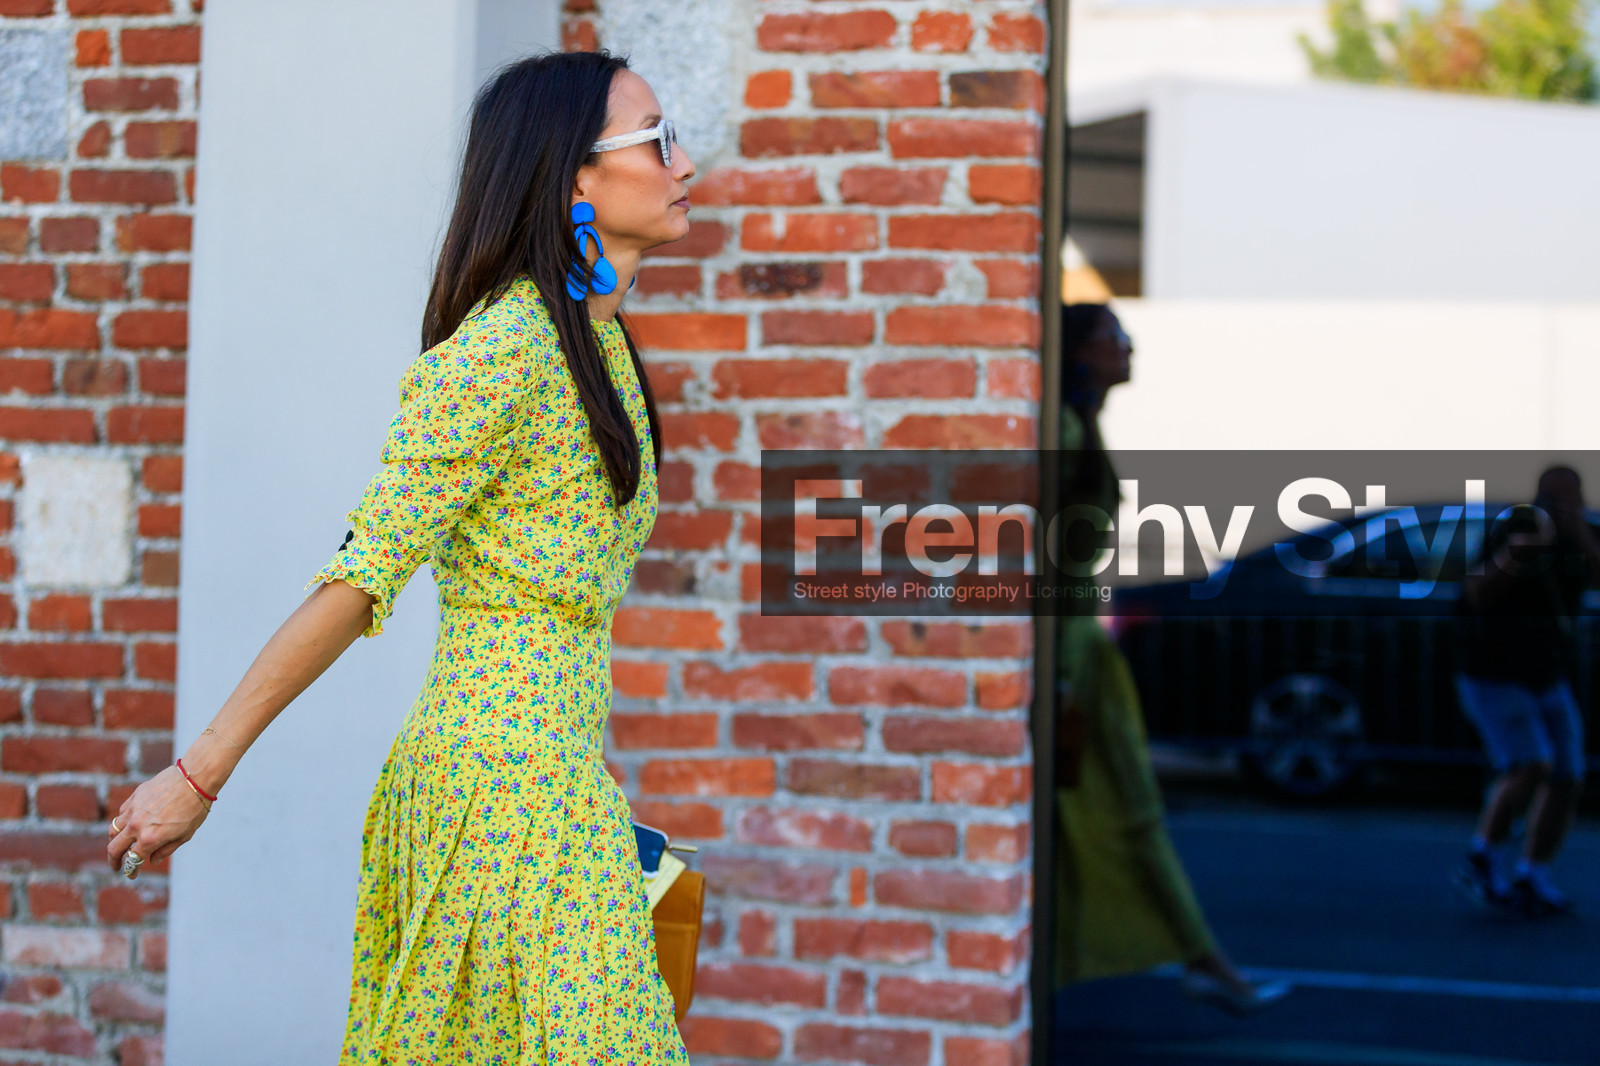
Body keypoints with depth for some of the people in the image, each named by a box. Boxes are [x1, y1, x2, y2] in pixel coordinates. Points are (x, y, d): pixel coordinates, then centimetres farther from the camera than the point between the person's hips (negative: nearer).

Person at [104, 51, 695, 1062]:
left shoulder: (601, 343, 13)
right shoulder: (501, 351, -15)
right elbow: (360, 580, -16)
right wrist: (199, 774, -13)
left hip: (556, 769, 8)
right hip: (509, 778, -8)